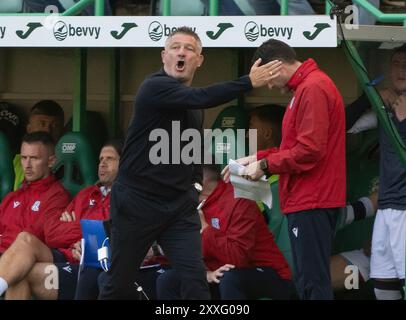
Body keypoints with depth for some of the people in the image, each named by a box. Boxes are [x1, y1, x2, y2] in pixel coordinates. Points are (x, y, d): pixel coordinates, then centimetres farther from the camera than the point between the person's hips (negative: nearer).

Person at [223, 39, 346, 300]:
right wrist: (257, 158, 12)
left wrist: (265, 165, -10)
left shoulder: (313, 88, -14)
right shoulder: (306, 87, 19)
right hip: (307, 200, 11)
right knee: (308, 280, 12)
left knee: (313, 281, -11)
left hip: (311, 202, -11)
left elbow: (309, 150, -20)